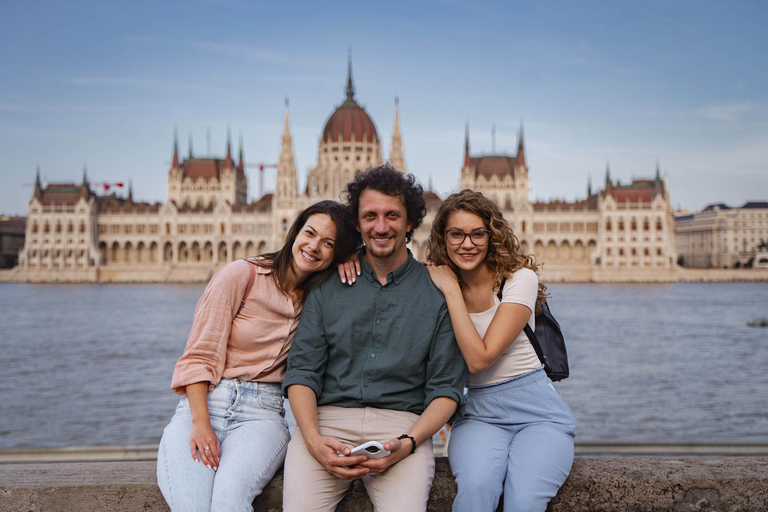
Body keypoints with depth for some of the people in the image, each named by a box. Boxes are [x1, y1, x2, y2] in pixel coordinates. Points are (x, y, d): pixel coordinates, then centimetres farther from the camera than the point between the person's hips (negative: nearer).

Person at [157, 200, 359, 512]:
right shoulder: (241, 275, -1)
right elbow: (199, 356, -4)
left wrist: (350, 258, 4)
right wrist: (201, 423, -16)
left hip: (260, 413, 2)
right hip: (201, 404, -2)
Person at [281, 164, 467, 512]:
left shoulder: (437, 293, 7)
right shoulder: (328, 287, 12)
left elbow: (446, 387, 5)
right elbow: (302, 371, 6)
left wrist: (407, 443, -13)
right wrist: (314, 440, -12)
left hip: (402, 422, -1)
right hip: (328, 418, 1)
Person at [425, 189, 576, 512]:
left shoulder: (519, 278, -7)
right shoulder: (437, 285, 5)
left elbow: (479, 358, -16)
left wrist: (451, 290, -13)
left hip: (537, 412, -2)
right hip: (478, 415, 2)